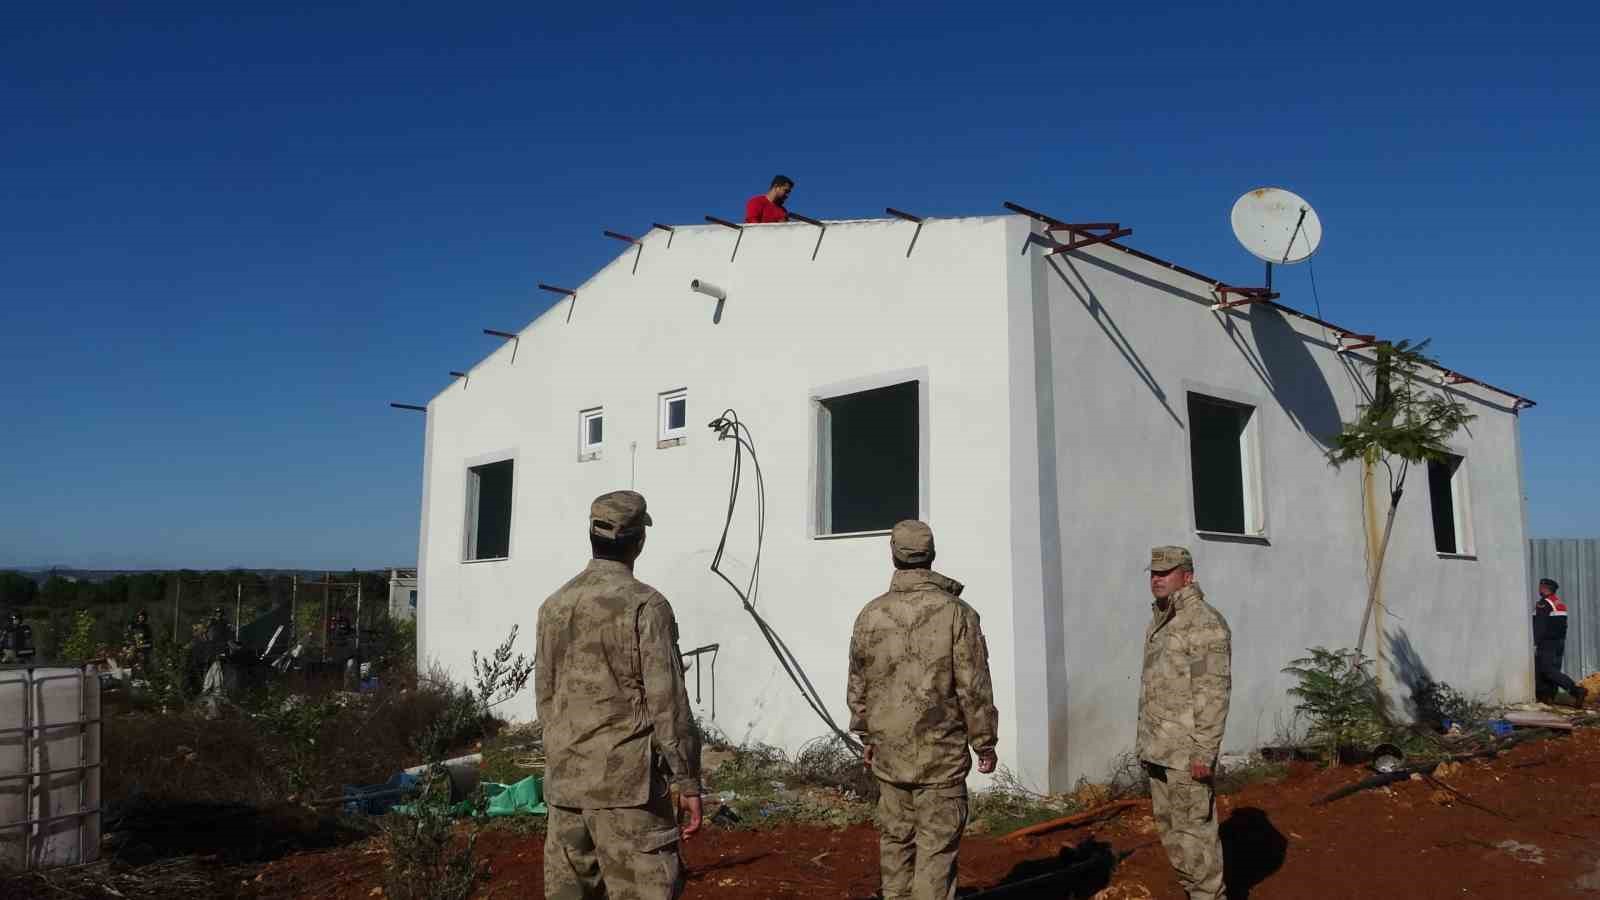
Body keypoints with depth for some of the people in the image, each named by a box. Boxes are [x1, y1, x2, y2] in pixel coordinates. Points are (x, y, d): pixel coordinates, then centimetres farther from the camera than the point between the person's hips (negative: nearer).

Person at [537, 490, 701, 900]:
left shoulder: (554, 605, 8)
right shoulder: (644, 604, -12)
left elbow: (544, 695, 14)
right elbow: (667, 702, -14)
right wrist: (687, 782, -7)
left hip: (563, 779, 7)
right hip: (625, 781, -7)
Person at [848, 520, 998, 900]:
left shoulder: (870, 615, 0)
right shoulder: (957, 612, -11)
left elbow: (858, 686, 8)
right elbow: (974, 687, -9)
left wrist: (867, 736, 21)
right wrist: (984, 742, 2)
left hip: (888, 751, 4)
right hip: (941, 753, -3)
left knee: (895, 838, 15)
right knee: (937, 844, 3)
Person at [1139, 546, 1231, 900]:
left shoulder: (1205, 622, -14)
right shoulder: (1159, 621, 14)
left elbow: (1214, 692, -18)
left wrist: (1204, 750, -21)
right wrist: (1145, 740, 18)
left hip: (1187, 751, -9)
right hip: (1159, 749, 9)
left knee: (1195, 828, -2)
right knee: (1169, 826, 16)